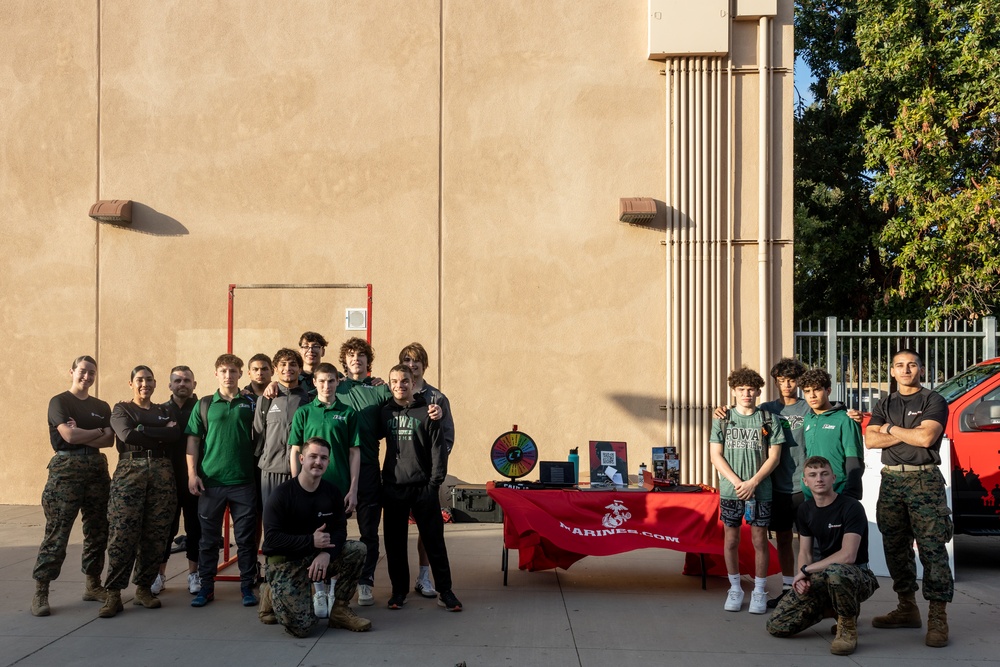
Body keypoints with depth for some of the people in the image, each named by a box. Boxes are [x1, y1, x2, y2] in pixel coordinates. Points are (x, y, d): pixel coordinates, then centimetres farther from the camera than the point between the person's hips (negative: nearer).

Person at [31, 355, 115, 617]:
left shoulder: (102, 407, 16)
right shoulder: (59, 402, 1)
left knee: (98, 531, 7)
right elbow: (69, 435, -13)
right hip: (66, 469, -5)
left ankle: (93, 585, 19)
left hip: (97, 468, 5)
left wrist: (81, 435, -10)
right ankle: (40, 592, -3)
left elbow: (109, 440, 2)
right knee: (56, 533, -8)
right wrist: (98, 432, -1)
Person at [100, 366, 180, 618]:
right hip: (130, 471, -3)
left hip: (162, 472, 3)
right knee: (122, 533, -10)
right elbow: (127, 435, -10)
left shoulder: (163, 411, 19)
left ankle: (144, 588, 10)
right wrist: (160, 433, -5)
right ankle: (114, 594, -7)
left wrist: (142, 430, -5)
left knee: (155, 534, -1)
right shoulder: (122, 410, 10)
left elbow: (175, 434, 0)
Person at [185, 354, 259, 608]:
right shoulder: (204, 405, 7)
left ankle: (247, 586, 13)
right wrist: (192, 474, -3)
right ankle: (206, 586, 17)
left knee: (246, 537, 4)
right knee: (209, 537, 8)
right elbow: (193, 440, 6)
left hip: (243, 481, 0)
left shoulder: (250, 404, 6)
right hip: (210, 481, 0)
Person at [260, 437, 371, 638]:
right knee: (301, 626, -20)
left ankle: (339, 610, -3)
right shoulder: (282, 494, -15)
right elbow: (271, 538, -20)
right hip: (286, 562, -5)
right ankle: (272, 595, 14)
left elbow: (340, 529, -3)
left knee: (358, 549, -16)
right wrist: (311, 541, -24)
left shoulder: (332, 493, 0)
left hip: (318, 558, 5)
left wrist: (327, 553, -24)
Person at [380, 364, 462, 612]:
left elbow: (438, 448, -2)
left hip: (422, 487, -3)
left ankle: (445, 591, 8)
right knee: (394, 542, 6)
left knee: (434, 540, 0)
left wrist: (435, 481, -8)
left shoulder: (426, 412, -1)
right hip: (393, 487, 3)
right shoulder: (385, 413, 8)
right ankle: (399, 590, 17)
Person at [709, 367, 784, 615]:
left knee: (759, 540, 4)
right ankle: (735, 589, 20)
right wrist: (736, 482, -10)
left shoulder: (768, 420, 2)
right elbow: (716, 456, 1)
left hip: (760, 491, -1)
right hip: (730, 491, 1)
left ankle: (759, 592, 15)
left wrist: (752, 482, -11)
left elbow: (774, 456, -1)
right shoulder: (722, 420, 4)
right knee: (731, 540, 7)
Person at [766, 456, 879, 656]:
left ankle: (848, 626, -14)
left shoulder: (851, 507, -15)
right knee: (777, 626, -8)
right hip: (822, 578, 6)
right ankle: (830, 606, 16)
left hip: (856, 575, -6)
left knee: (834, 571, -44)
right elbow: (805, 553, 9)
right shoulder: (805, 509, 6)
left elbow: (848, 556, -24)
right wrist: (802, 579, -12)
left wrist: (806, 570, -18)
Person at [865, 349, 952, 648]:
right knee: (895, 547, 9)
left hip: (924, 480, -5)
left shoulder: (933, 401, 1)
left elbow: (926, 437, -15)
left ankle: (938, 619, -9)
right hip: (891, 480, 6)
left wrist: (891, 429, -2)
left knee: (932, 548, -10)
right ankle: (907, 608, 20)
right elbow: (870, 440, 2)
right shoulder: (884, 405, 16)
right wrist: (908, 434, -7)